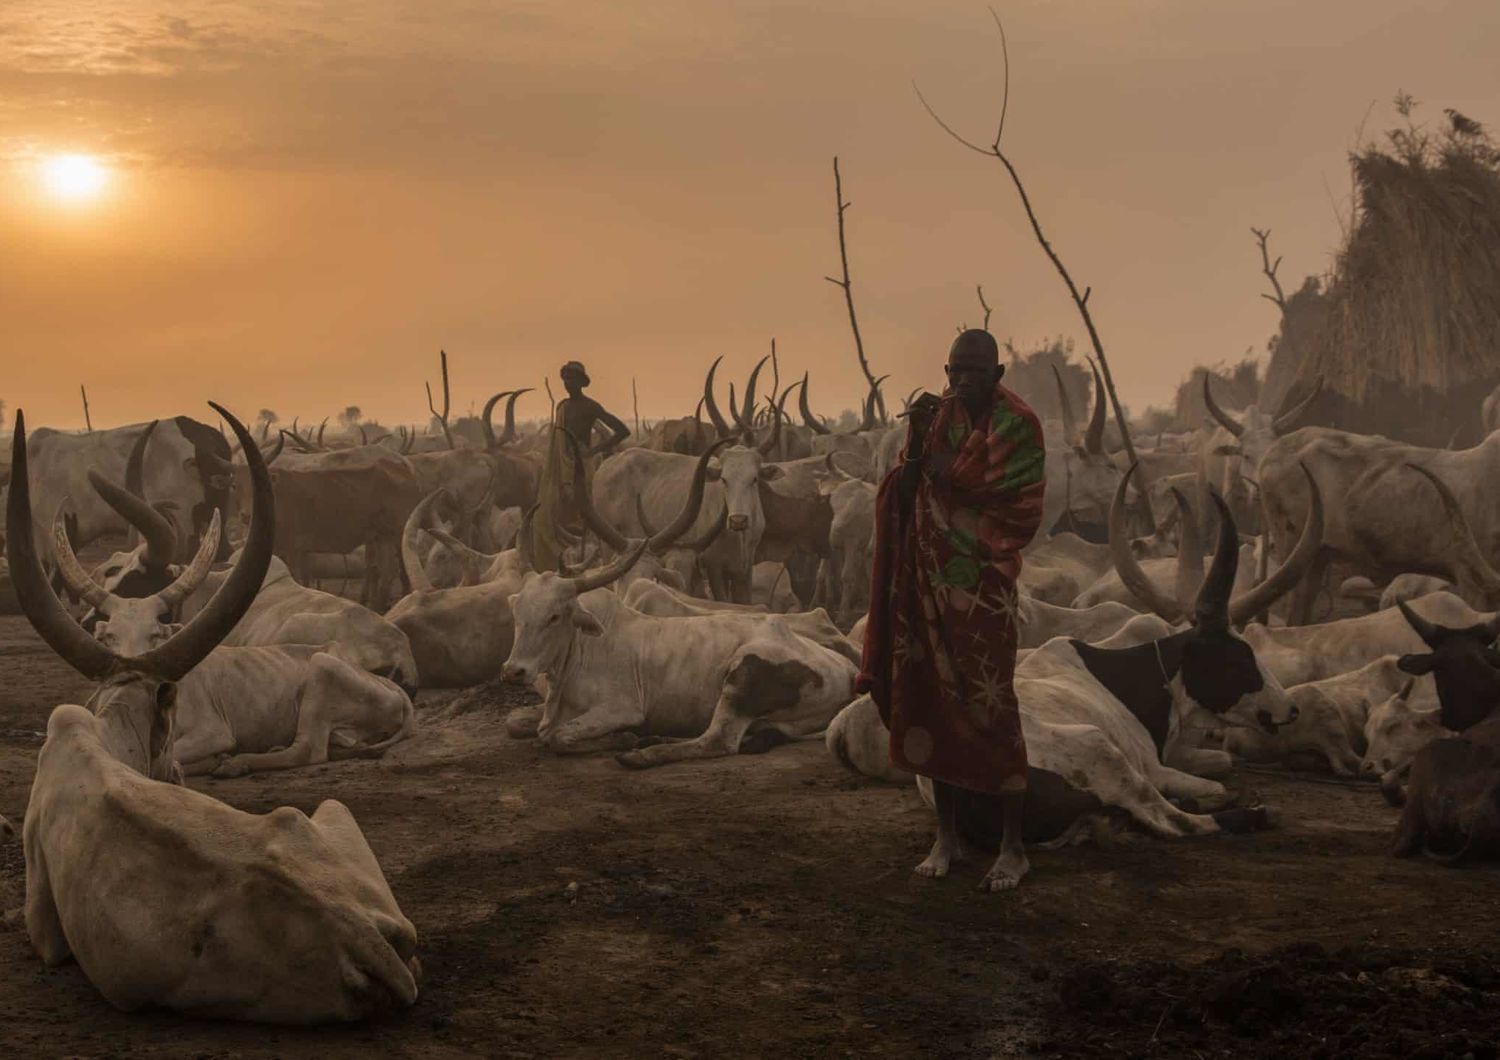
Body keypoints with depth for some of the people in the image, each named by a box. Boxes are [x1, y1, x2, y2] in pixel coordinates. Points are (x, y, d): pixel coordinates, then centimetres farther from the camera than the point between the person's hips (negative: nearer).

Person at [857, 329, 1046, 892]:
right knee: (933, 704, 8)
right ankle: (946, 837, 19)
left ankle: (1013, 847, 4)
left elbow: (1020, 514, -15)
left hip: (981, 586, -5)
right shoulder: (939, 412, 4)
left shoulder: (1017, 425, -11)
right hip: (928, 581, 5)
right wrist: (916, 441, -14)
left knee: (990, 710, -5)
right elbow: (906, 494, 5)